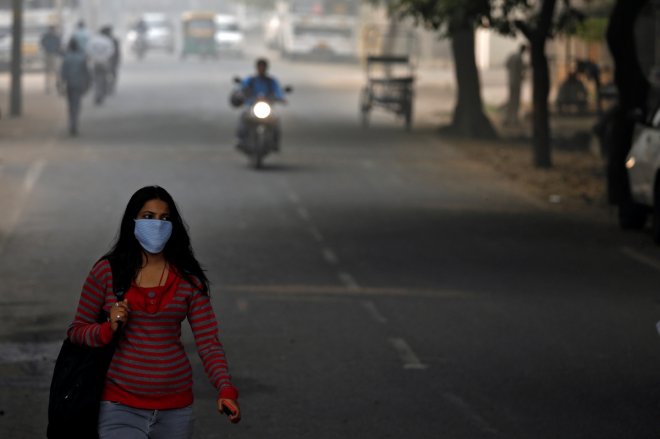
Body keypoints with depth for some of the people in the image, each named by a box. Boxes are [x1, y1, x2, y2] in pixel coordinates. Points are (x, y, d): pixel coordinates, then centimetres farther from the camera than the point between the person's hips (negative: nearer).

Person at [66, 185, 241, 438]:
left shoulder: (188, 279, 1)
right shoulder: (106, 272, -1)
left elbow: (208, 342, -3)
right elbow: (76, 331, 5)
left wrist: (225, 389, -19)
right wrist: (108, 329, -16)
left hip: (174, 409, 2)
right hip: (120, 406, -2)